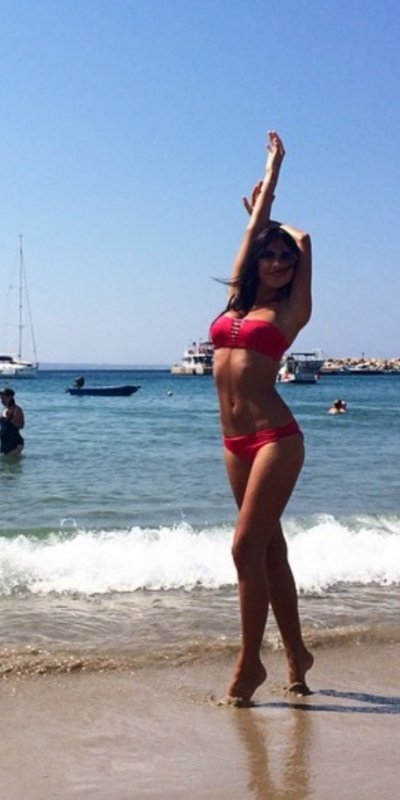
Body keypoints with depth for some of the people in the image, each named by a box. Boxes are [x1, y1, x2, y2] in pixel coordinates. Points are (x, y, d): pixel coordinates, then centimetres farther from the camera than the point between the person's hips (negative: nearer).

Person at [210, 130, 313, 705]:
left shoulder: (290, 311, 1)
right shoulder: (236, 301, 14)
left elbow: (302, 240, 8)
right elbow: (256, 226, 20)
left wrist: (274, 174, 25)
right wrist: (270, 174, 31)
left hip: (275, 436, -6)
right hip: (236, 440, 6)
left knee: (248, 547, -10)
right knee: (268, 549, 10)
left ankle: (250, 662, 0)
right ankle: (296, 654, 19)